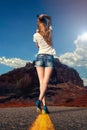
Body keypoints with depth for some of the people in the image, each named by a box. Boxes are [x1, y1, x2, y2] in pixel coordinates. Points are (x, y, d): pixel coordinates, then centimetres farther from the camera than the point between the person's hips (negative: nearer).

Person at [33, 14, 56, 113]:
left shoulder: (36, 35, -1)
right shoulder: (50, 31, 2)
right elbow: (50, 20, 24)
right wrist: (44, 16, 11)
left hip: (40, 57, 0)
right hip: (49, 57, 0)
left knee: (41, 82, -1)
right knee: (45, 82, -7)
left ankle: (44, 104, -6)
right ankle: (39, 100, -26)